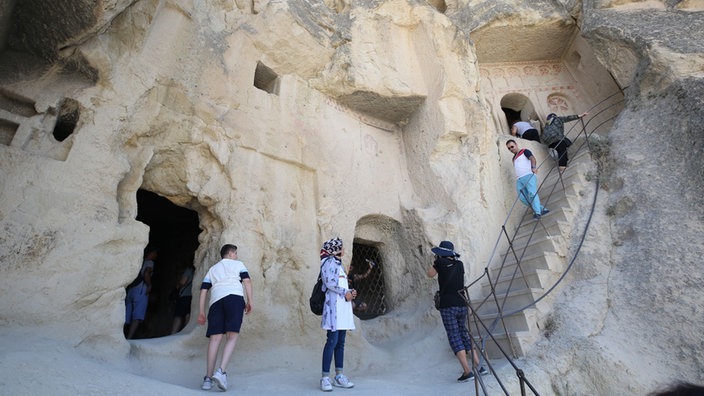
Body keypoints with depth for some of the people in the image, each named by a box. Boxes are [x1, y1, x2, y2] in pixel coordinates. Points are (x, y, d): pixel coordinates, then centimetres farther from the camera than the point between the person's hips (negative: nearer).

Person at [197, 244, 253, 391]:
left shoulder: (212, 269, 33)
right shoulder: (238, 264, 23)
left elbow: (203, 291, 22)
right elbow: (247, 281, 7)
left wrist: (201, 312, 21)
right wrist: (249, 301, 6)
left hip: (216, 300, 4)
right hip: (234, 297, -4)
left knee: (215, 338, 0)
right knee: (232, 336, -7)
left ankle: (208, 378, -2)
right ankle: (221, 371, -22)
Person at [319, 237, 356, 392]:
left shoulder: (339, 264, 23)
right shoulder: (329, 262, -4)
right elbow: (329, 282, -17)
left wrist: (351, 291, 5)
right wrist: (345, 293, -14)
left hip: (344, 306, 9)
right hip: (334, 305, -9)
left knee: (340, 342, 9)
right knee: (332, 341, -10)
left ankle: (339, 376, 14)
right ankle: (325, 377, -5)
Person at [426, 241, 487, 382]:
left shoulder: (440, 262, -8)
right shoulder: (459, 264, 8)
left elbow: (430, 274, 6)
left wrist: (435, 260, 14)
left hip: (447, 306, -6)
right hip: (462, 305, 6)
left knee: (455, 337, -2)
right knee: (464, 334, 18)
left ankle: (467, 371, -6)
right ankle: (479, 366, 19)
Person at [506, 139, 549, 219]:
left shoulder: (524, 151, 11)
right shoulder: (514, 158, 31)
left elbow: (532, 158, -8)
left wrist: (533, 167, -28)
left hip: (529, 175, -6)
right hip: (519, 179, 6)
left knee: (532, 193, -23)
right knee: (522, 198, -11)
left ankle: (537, 212, -30)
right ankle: (541, 209, -5)